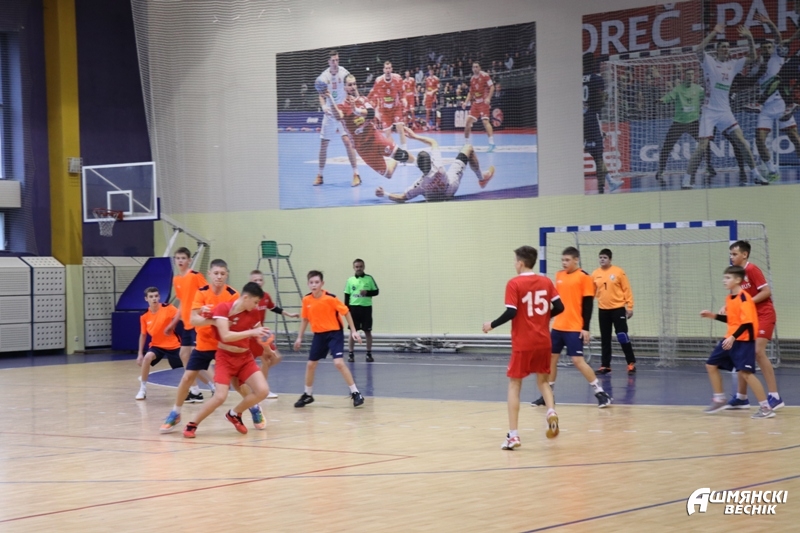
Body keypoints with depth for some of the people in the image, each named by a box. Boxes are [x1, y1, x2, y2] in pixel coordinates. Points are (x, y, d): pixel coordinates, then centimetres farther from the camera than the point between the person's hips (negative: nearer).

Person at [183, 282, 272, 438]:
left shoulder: (254, 313, -3)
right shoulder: (222, 308, -18)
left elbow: (258, 334, 12)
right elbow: (225, 336, -28)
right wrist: (251, 332, -32)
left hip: (245, 357, 5)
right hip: (225, 357, -5)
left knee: (262, 391, -11)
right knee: (220, 396, -19)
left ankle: (234, 414, 15)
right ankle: (192, 424, 3)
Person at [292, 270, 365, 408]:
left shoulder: (330, 298, -18)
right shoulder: (306, 300, -4)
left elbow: (346, 312, -9)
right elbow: (305, 319, 11)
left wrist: (353, 331, -12)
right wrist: (299, 337, 11)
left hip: (334, 333, -5)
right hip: (319, 334, 5)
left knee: (338, 363, -19)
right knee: (310, 364, 8)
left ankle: (355, 393, -11)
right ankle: (308, 395, 27)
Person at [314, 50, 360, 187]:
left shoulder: (344, 73, -12)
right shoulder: (324, 76, -2)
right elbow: (322, 95, 4)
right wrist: (323, 106, -16)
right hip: (329, 112, 4)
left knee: (347, 141, -16)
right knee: (323, 143, 5)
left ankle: (356, 174, -11)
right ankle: (320, 175, 18)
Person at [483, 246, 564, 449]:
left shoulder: (514, 284, -9)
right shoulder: (546, 282, 5)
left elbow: (511, 313, -16)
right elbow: (559, 307, 1)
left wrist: (491, 325, -2)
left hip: (523, 343, -4)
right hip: (543, 341, 4)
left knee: (514, 385, 4)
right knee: (542, 380, 22)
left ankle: (513, 435, -1)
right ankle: (551, 412, -6)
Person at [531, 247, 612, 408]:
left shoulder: (584, 277, -9)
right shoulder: (559, 275, 11)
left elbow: (588, 304, -11)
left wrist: (586, 328, -15)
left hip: (575, 328, -7)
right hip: (558, 326, 7)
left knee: (578, 360, -11)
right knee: (550, 358, 7)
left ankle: (601, 393, -3)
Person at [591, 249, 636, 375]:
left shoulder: (618, 272, -4)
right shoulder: (595, 274, 4)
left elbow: (627, 290, -3)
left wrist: (629, 306, -6)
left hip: (618, 308, -3)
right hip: (603, 310, 3)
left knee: (622, 336, -6)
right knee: (605, 339, 8)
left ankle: (631, 363, 4)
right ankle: (605, 365, 14)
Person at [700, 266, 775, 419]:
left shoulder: (744, 298, -17)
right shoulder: (729, 298, 11)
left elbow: (747, 322, -24)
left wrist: (733, 337, -30)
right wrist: (714, 316, 14)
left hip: (743, 340, -10)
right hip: (730, 339, 10)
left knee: (745, 372, -16)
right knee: (711, 365, 12)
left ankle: (766, 408, -12)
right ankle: (719, 400, 25)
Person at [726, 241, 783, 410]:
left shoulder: (752, 270, -14)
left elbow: (766, 291, -19)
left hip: (764, 315, -9)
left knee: (758, 352, -19)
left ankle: (774, 396, -18)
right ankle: (741, 398, 14)